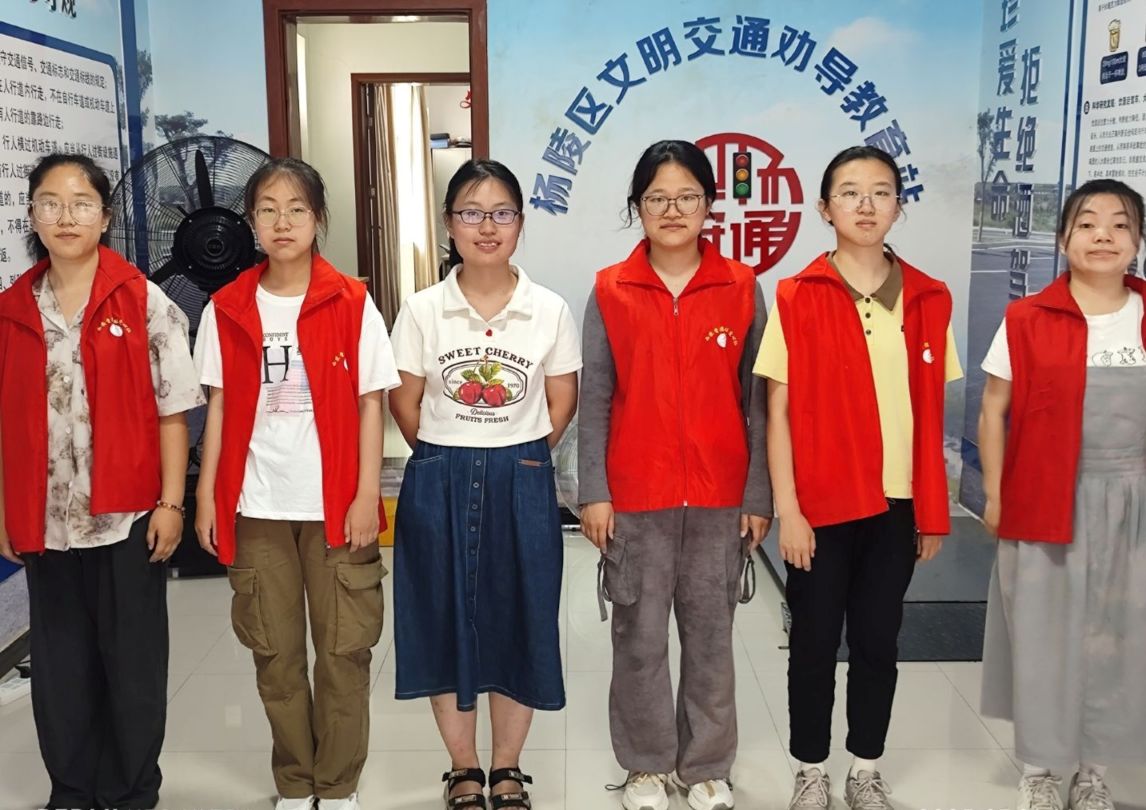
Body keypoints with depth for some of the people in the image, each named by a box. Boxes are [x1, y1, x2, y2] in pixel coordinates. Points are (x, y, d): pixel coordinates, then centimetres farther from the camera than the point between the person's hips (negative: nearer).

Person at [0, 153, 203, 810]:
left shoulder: (145, 304, -3)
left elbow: (172, 411, -5)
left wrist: (171, 504, -9)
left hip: (128, 518, -3)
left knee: (133, 663, 7)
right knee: (60, 666, 13)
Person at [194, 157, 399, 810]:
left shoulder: (352, 304, -3)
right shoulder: (227, 309, 4)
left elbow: (371, 405, -3)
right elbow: (219, 408, 6)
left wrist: (368, 496, -7)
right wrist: (207, 496, 1)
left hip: (335, 504, -2)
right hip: (257, 508, 2)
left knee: (344, 651, 5)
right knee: (275, 652, 11)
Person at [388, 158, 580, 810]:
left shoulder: (551, 310, -3)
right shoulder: (422, 310, -3)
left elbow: (562, 402, 4)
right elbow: (404, 401, 4)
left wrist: (519, 457, 2)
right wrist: (444, 459, 3)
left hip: (522, 483, 0)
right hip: (439, 484, 0)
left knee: (519, 621, 7)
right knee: (445, 621, 7)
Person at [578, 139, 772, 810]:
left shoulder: (743, 289, 0)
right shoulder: (609, 292, 0)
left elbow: (757, 400, 1)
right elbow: (595, 401, 1)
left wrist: (759, 496, -1)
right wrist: (593, 493, -4)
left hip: (720, 498, 0)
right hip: (634, 498, 0)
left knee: (711, 636, 11)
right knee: (640, 637, 10)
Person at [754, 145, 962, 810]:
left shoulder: (929, 299, 3)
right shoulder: (798, 298, -6)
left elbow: (932, 415, 6)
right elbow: (779, 413, -6)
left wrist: (934, 510, 5)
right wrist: (787, 510, -10)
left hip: (897, 504, 3)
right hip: (821, 505, -2)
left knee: (878, 642, 13)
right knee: (815, 643, 9)